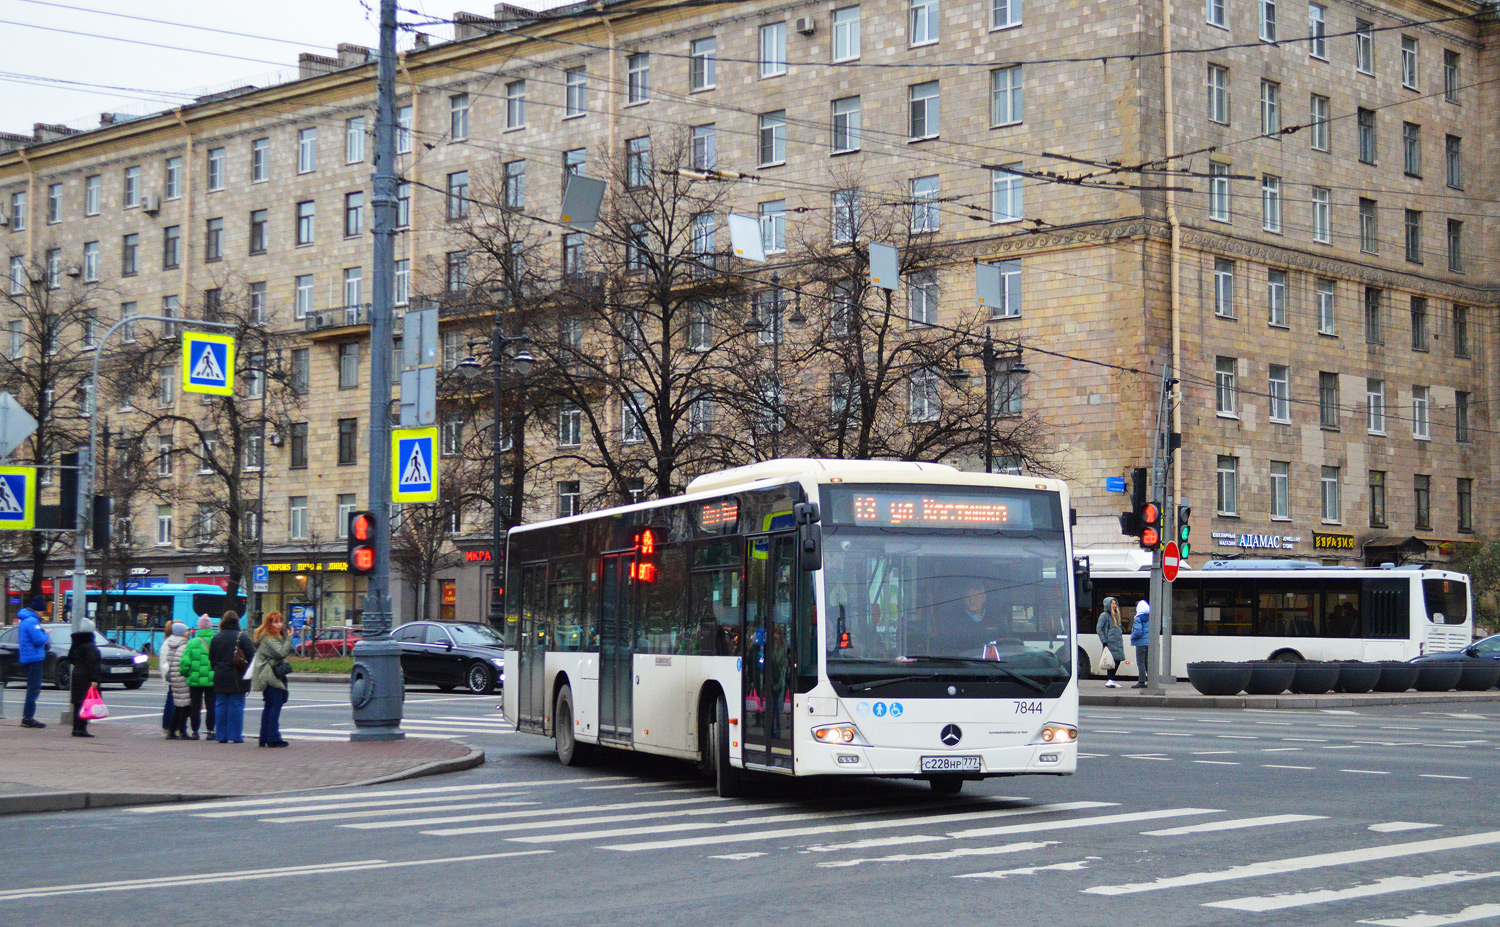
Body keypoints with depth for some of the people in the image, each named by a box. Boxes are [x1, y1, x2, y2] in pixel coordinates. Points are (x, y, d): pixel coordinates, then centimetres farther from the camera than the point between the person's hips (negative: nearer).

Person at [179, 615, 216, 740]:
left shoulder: (192, 643, -6)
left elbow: (184, 663, -7)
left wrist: (185, 674, 9)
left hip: (195, 680, 0)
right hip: (212, 681, 0)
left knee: (195, 707, 10)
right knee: (211, 706, 8)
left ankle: (195, 731, 11)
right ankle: (210, 731, 8)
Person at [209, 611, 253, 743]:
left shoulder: (216, 638, 4)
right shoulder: (242, 637, -7)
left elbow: (211, 658, 8)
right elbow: (252, 656, -8)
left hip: (220, 678, 3)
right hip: (237, 678, -3)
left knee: (220, 706, 9)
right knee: (236, 706, 0)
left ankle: (221, 735, 10)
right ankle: (235, 736, -1)